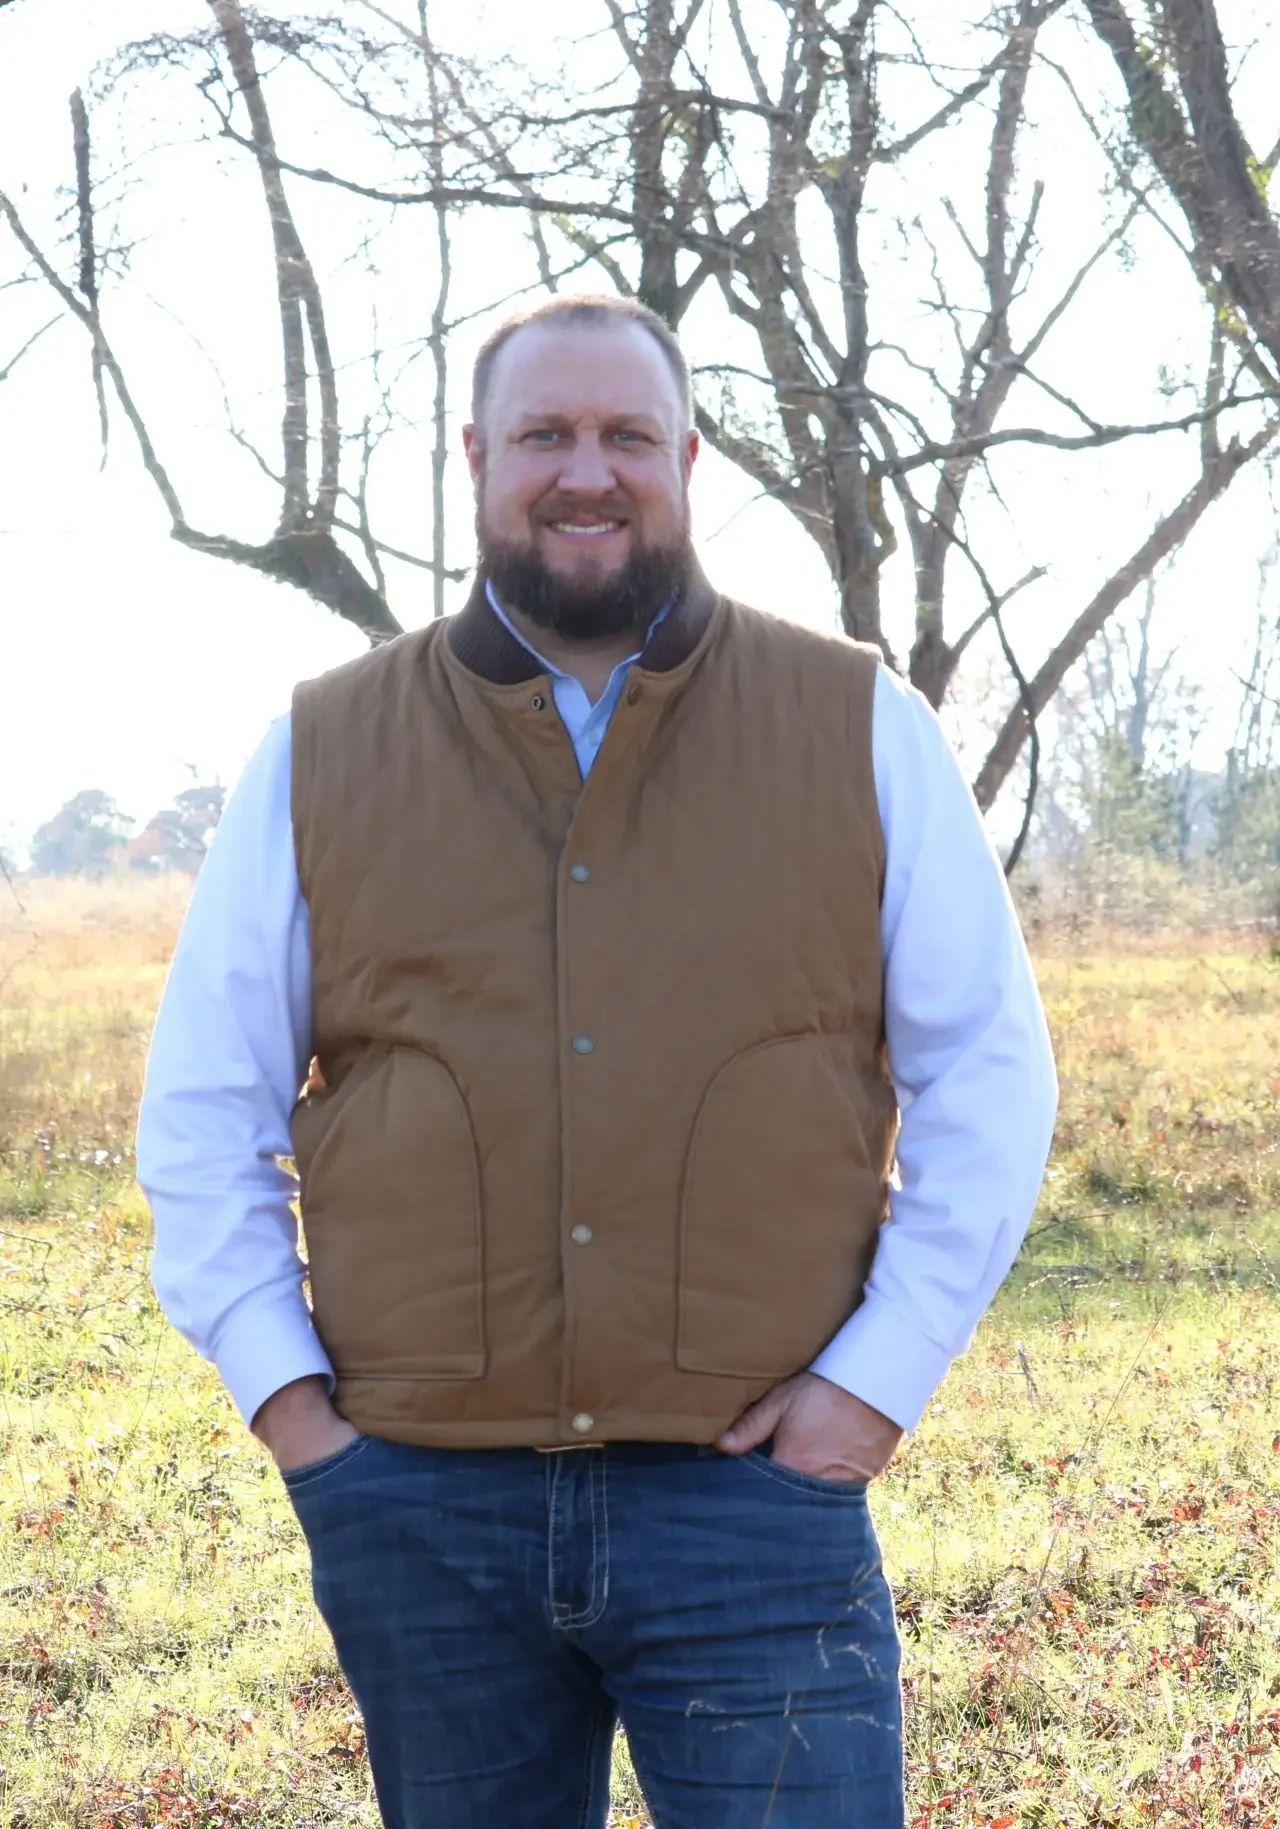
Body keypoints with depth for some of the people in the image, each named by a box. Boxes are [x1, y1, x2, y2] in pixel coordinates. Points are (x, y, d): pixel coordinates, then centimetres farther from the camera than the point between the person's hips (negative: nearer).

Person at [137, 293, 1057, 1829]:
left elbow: (988, 1077, 5)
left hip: (756, 1492, -1)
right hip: (418, 1514, 2)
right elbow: (202, 1105, 11)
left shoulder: (863, 735, 4)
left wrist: (879, 1376, -3)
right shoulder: (319, 757, 6)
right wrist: (280, 1389, 1)